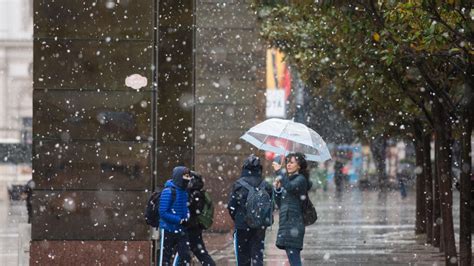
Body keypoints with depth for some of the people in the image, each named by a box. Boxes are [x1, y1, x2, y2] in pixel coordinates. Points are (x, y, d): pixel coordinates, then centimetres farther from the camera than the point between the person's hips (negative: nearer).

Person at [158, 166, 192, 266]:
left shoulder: (184, 191, 5)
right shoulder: (169, 191, -17)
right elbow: (163, 213, -20)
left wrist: (186, 217, 1)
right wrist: (179, 220, -20)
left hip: (181, 230, 7)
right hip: (168, 230, -7)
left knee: (185, 256, 3)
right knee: (165, 258, 3)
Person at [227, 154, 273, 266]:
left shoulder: (239, 185, -8)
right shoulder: (266, 186, -1)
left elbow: (231, 206, -7)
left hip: (242, 225, -2)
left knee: (243, 257, 9)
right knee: (258, 254, 3)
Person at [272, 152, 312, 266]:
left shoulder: (301, 179, -4)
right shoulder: (289, 180, 22)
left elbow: (290, 187, -27)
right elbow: (280, 204, 21)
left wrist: (279, 171, -20)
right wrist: (277, 189, 7)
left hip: (294, 225, -9)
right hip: (286, 223, 9)